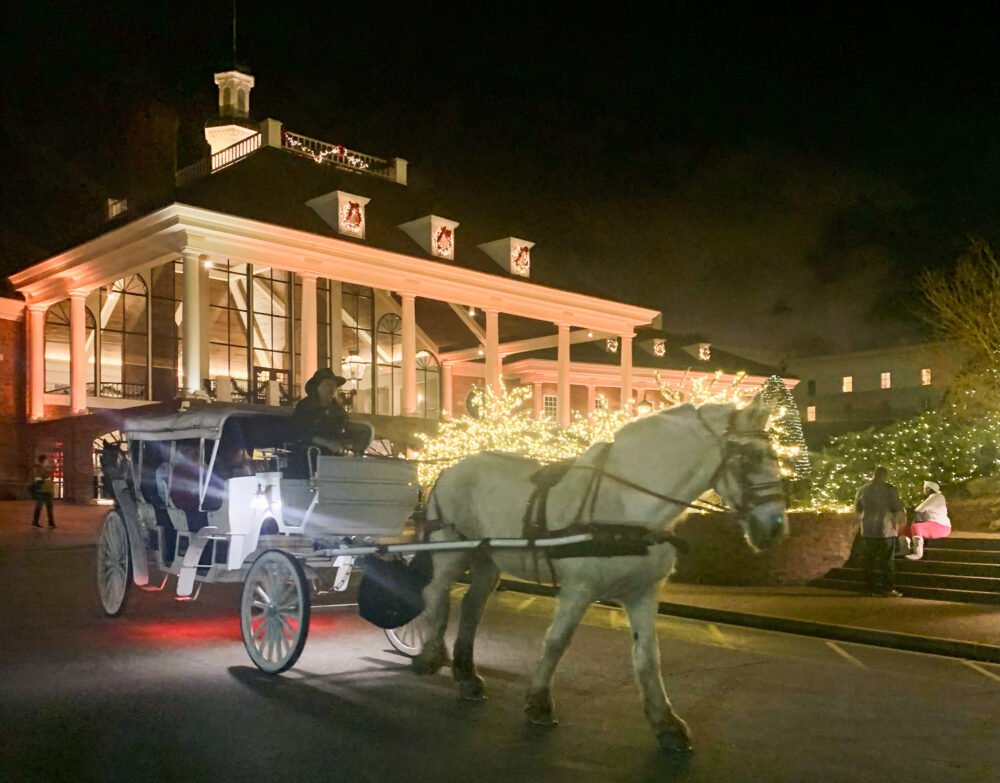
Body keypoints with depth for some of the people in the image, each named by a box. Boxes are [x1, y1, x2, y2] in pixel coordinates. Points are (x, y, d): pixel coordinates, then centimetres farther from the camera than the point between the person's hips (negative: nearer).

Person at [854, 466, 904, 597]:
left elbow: (857, 508, 12)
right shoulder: (889, 489, -8)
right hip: (885, 529, -3)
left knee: (868, 560, 7)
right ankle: (888, 588, 2)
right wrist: (901, 505, 13)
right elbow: (897, 508, -9)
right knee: (887, 560, 4)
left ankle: (870, 588, 8)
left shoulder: (862, 489, 3)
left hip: (867, 530, 3)